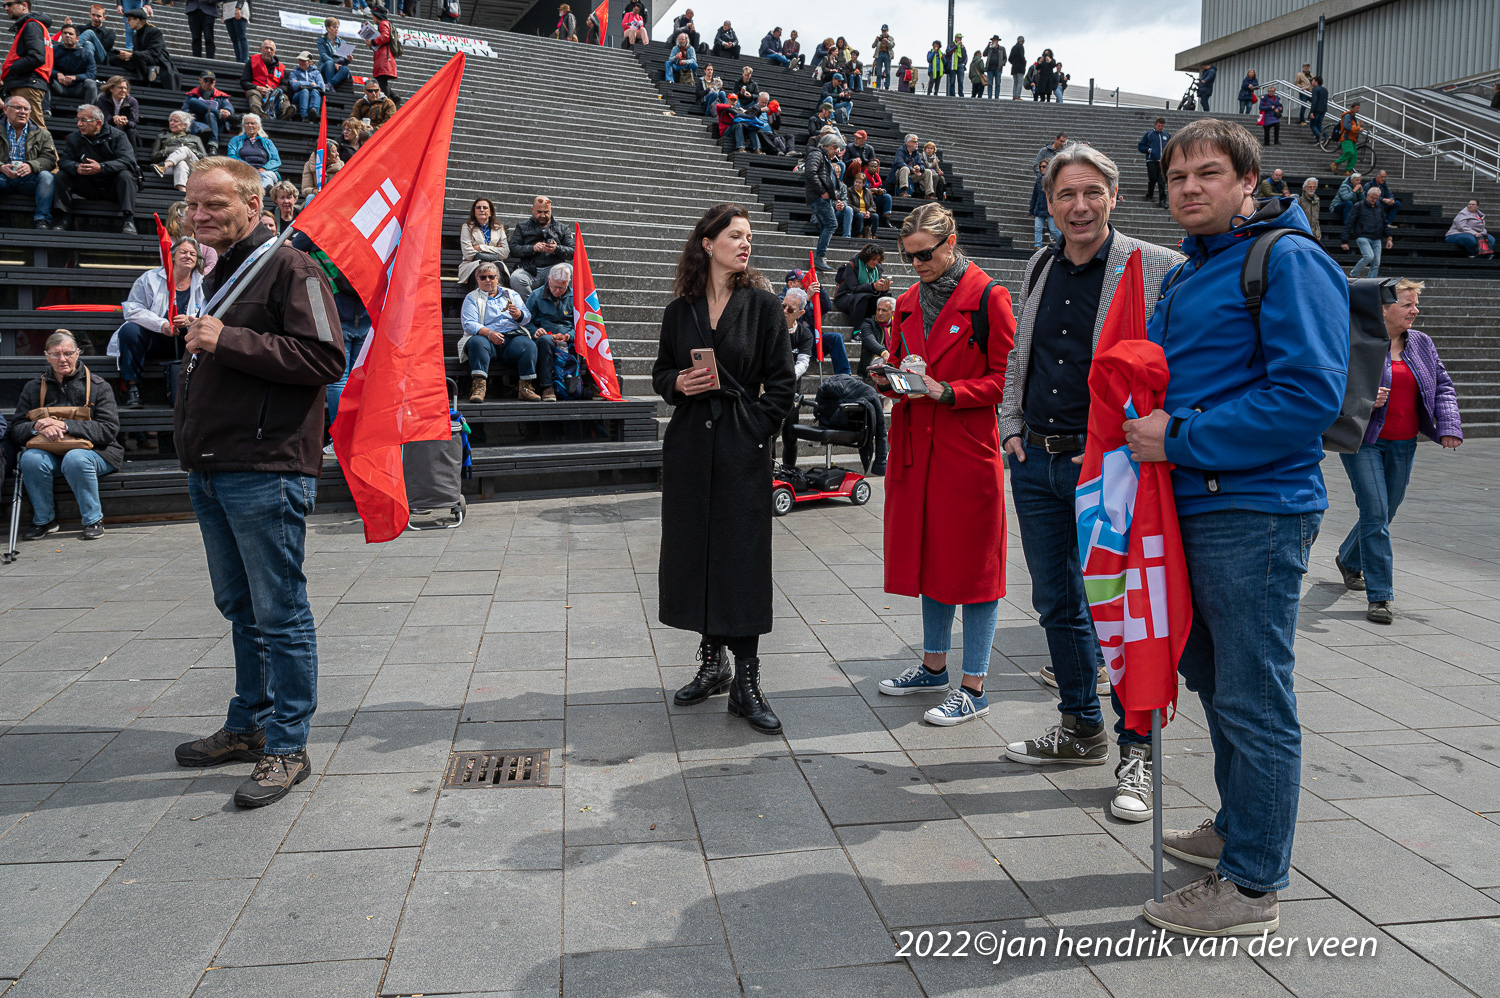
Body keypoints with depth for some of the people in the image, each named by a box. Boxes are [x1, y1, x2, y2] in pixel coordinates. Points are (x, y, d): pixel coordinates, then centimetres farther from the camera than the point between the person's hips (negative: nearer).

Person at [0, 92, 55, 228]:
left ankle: (42, 221, -35)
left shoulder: (42, 134, 15)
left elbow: (49, 159, 0)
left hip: (29, 179, 1)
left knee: (46, 176, -30)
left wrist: (31, 166, -21)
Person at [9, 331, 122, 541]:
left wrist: (65, 425, -21)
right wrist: (38, 427, -19)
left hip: (91, 450, -3)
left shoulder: (98, 386, 1)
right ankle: (44, 520, -8)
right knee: (30, 459, -30)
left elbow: (109, 429, -10)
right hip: (49, 451, 3)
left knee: (75, 459, -37)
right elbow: (16, 430, 6)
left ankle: (93, 519, -17)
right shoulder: (34, 388, 11)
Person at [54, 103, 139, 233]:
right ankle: (64, 217, -13)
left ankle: (128, 220, -36)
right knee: (62, 175, -14)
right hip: (88, 187, 4)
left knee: (125, 175, -33)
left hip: (113, 188, -4)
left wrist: (101, 167, -38)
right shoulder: (74, 138, 4)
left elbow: (128, 161, -24)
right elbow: (63, 160, -6)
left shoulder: (117, 136, -8)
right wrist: (76, 167, -31)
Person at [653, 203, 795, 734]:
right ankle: (712, 663, 24)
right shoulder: (680, 310, 8)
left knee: (744, 556, -3)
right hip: (690, 448, 3)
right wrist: (678, 384, -6)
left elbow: (782, 383, -1)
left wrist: (755, 429, -10)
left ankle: (746, 681, 5)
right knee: (694, 551, 8)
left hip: (743, 449, -3)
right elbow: (661, 372, 16)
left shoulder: (763, 305, 0)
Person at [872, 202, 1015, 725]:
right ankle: (934, 665, 30)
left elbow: (1005, 378, -9)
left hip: (969, 448, -7)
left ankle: (973, 687, 7)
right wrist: (888, 379, -1)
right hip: (915, 447, 7)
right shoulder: (908, 302, 13)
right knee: (928, 555, 15)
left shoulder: (987, 296, -7)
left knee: (971, 562, -1)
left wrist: (946, 392, -20)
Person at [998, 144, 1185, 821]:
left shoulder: (1157, 269, -7)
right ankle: (1081, 729, 32)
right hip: (1036, 463, 6)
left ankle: (1136, 751, 15)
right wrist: (1012, 426, 12)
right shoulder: (1039, 268, 12)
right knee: (1056, 604, 15)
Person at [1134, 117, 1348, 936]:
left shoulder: (1289, 261, -10)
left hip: (1254, 512, -9)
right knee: (1212, 679, 20)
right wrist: (1147, 421, 5)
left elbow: (1309, 394, -21)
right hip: (1192, 507, 9)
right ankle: (1239, 829, 37)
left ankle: (1252, 885, 10)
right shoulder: (1184, 278, 17)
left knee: (1252, 702, -2)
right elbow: (1151, 372, 27)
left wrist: (1180, 440, -19)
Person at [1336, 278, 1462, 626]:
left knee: (1384, 515, 14)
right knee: (1375, 513, -11)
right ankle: (1379, 596, -6)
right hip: (1363, 441, -6)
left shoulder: (1421, 344, 9)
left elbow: (1443, 386, 13)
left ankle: (1349, 560, 42)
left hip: (1403, 445, 6)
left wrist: (1449, 427, 0)